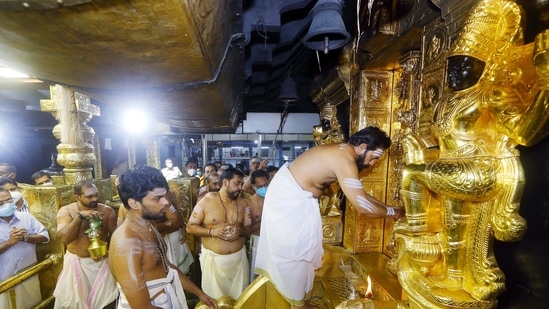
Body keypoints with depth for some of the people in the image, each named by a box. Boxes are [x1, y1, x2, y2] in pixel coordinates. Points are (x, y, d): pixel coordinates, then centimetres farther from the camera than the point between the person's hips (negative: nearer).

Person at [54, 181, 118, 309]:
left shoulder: (107, 211, -9)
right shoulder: (66, 211, -9)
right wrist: (80, 216, -30)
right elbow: (64, 238, -21)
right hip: (76, 262, 0)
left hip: (102, 262, 0)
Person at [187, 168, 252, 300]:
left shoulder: (242, 203, 0)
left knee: (239, 296, 14)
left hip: (239, 257, 3)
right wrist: (212, 231, -19)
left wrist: (240, 231, -17)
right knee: (215, 298, 10)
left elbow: (249, 228, 5)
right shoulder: (206, 201, -9)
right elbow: (190, 227, -6)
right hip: (213, 258, -2)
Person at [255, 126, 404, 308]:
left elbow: (360, 195, 16)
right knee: (293, 251, 6)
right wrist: (391, 212, -5)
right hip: (287, 196, -10)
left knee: (299, 247, 21)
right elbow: (362, 206, -23)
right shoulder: (345, 159, -24)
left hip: (295, 194, 10)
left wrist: (385, 206, 14)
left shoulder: (343, 153, 7)